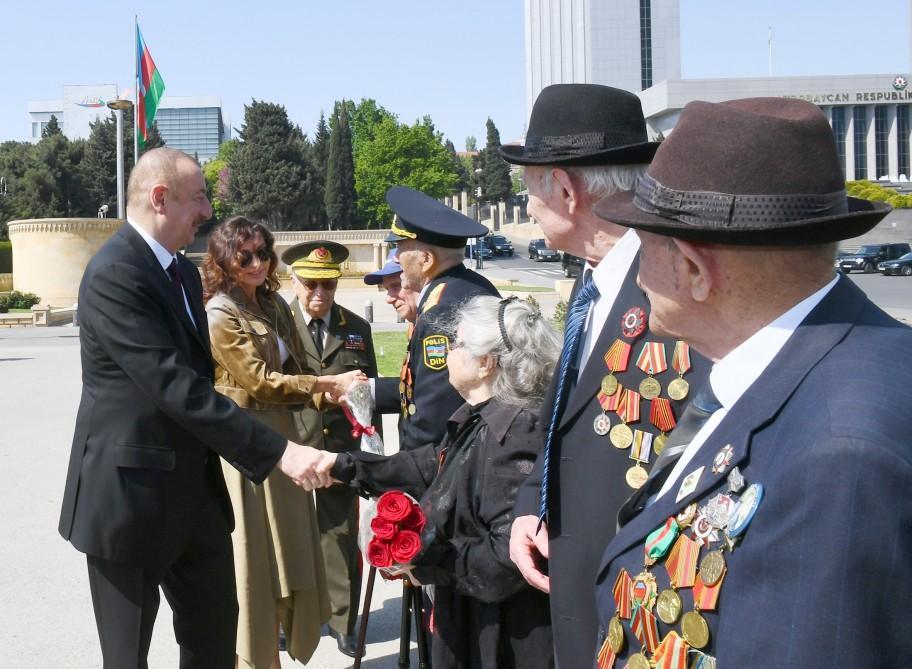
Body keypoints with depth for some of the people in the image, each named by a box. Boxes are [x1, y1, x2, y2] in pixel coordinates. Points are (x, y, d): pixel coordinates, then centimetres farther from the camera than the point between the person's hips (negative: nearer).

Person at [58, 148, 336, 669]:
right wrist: (278, 451, -29)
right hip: (130, 494, -9)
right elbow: (175, 387, -28)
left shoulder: (184, 272, 11)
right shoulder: (114, 275, -20)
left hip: (195, 491, 9)